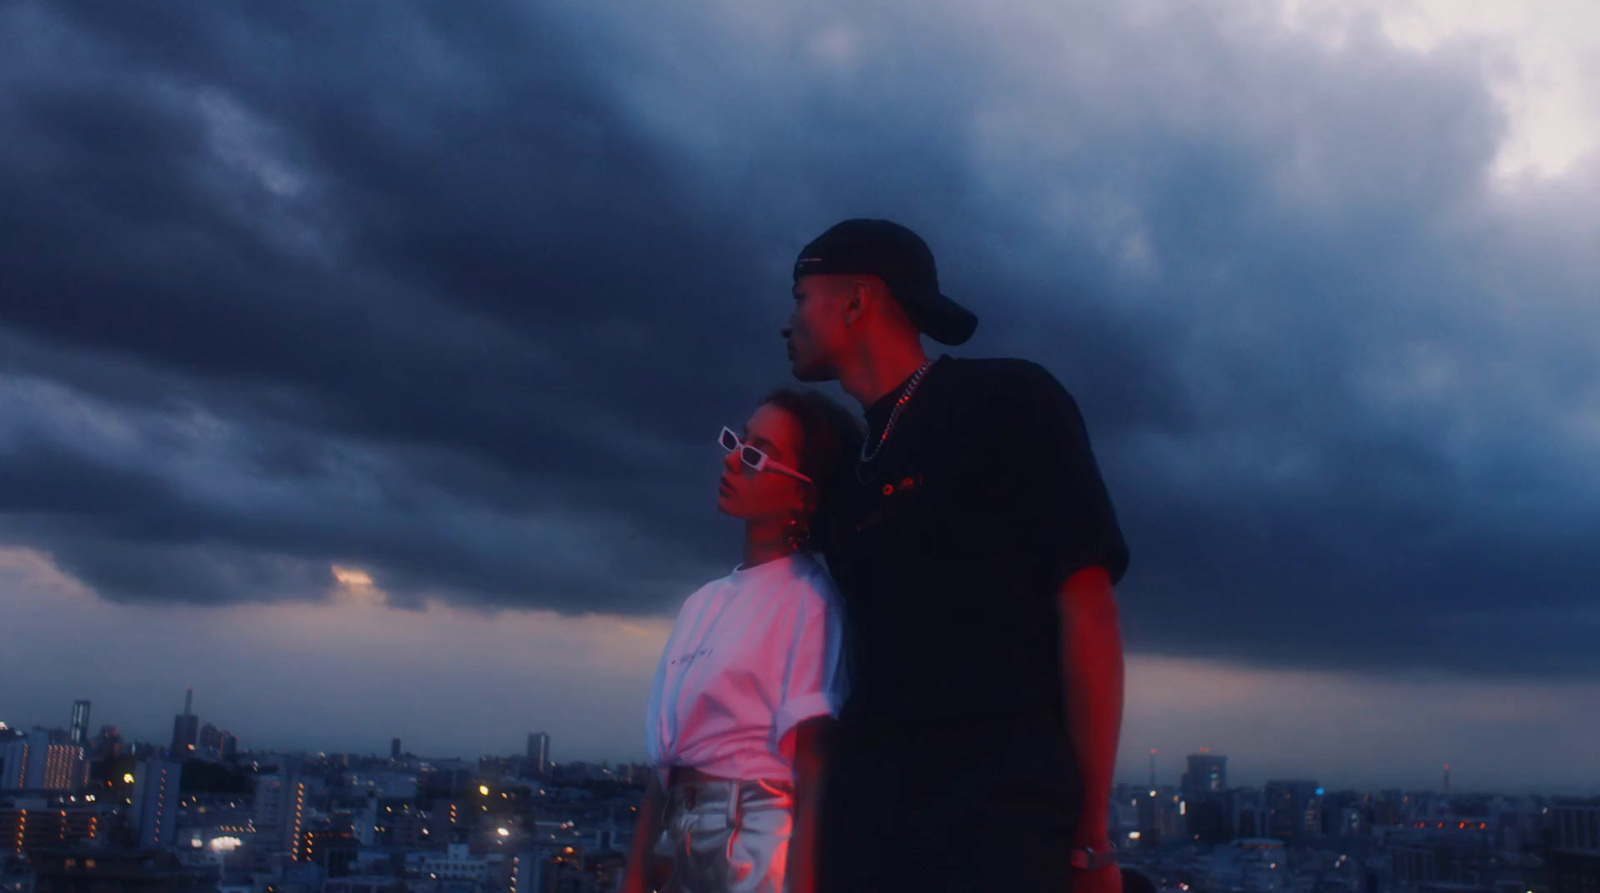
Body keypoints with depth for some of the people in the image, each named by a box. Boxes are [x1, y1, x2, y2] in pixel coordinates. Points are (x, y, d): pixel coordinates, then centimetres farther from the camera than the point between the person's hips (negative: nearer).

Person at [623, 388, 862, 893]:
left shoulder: (806, 598, -8)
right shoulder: (703, 604, 13)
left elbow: (813, 770, -15)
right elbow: (669, 754, 13)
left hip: (756, 839, -6)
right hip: (685, 843, 7)